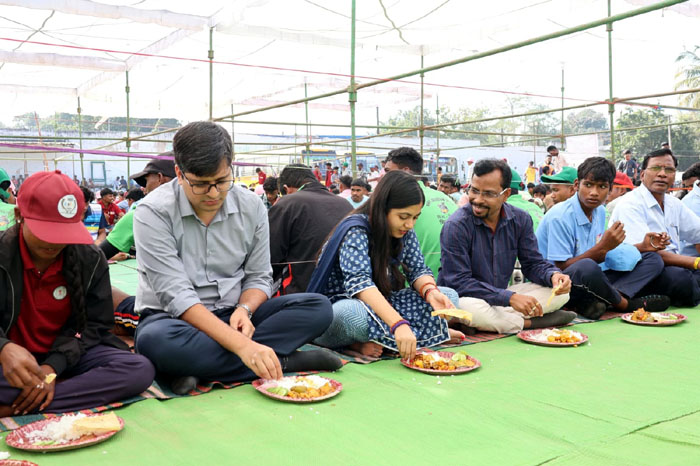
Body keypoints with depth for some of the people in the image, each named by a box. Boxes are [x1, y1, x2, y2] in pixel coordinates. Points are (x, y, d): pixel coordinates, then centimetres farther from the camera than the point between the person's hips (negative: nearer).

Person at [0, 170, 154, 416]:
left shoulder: (91, 260, -4)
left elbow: (95, 323, -1)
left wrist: (53, 366, -17)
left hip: (67, 354, 3)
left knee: (140, 370, -25)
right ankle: (83, 388, -24)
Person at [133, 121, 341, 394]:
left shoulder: (251, 207, -1)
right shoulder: (153, 213, -15)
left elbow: (259, 277, 5)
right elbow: (176, 296, -23)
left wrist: (244, 309, -20)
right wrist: (241, 345, -33)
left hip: (233, 315, 4)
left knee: (318, 308, -17)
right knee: (155, 340, -40)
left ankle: (197, 365, -26)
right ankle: (286, 361, -28)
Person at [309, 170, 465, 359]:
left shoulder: (404, 232, 1)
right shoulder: (355, 230, -21)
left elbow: (418, 270, -2)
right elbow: (358, 282, -36)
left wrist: (430, 291, -27)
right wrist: (399, 324, -48)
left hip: (380, 307, 8)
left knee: (449, 295, -6)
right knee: (350, 314, -42)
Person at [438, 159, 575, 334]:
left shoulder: (520, 219, 0)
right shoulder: (456, 226, -18)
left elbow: (533, 264, 5)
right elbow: (458, 282, -23)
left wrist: (553, 275, -20)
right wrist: (510, 298, -31)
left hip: (501, 297, 6)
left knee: (561, 293, -8)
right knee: (466, 307, -40)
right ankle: (531, 323, -16)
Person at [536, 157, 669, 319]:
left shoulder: (600, 211, 9)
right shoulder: (560, 217, -18)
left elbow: (597, 254, 16)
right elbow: (562, 268, -20)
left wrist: (640, 248, 7)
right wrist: (602, 247, -25)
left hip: (587, 282, 9)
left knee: (653, 259, 3)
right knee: (586, 267, -42)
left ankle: (594, 301, -20)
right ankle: (624, 303, -10)